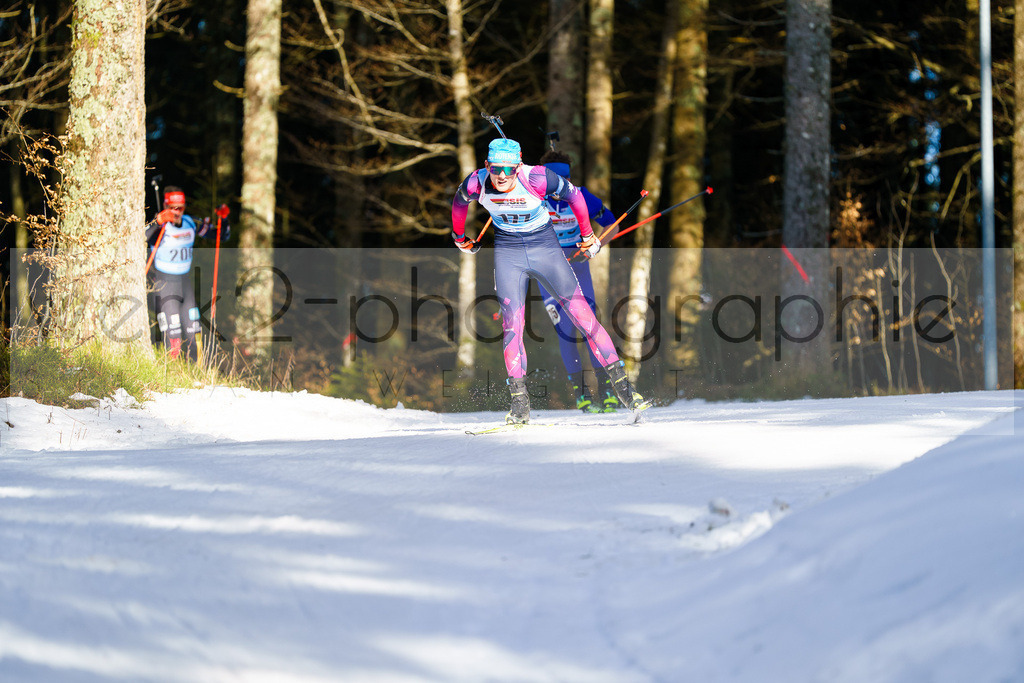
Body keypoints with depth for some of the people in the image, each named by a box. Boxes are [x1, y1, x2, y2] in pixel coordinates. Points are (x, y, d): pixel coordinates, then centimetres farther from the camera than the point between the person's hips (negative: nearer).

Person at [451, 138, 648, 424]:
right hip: (508, 252, 1)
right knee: (512, 322, -12)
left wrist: (587, 235, 5)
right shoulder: (476, 184, -18)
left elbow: (574, 195, -8)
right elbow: (459, 202, 6)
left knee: (581, 313, -6)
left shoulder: (536, 178, -25)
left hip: (544, 246, -1)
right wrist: (460, 237, 22)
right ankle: (520, 404, -6)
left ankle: (621, 383, 0)